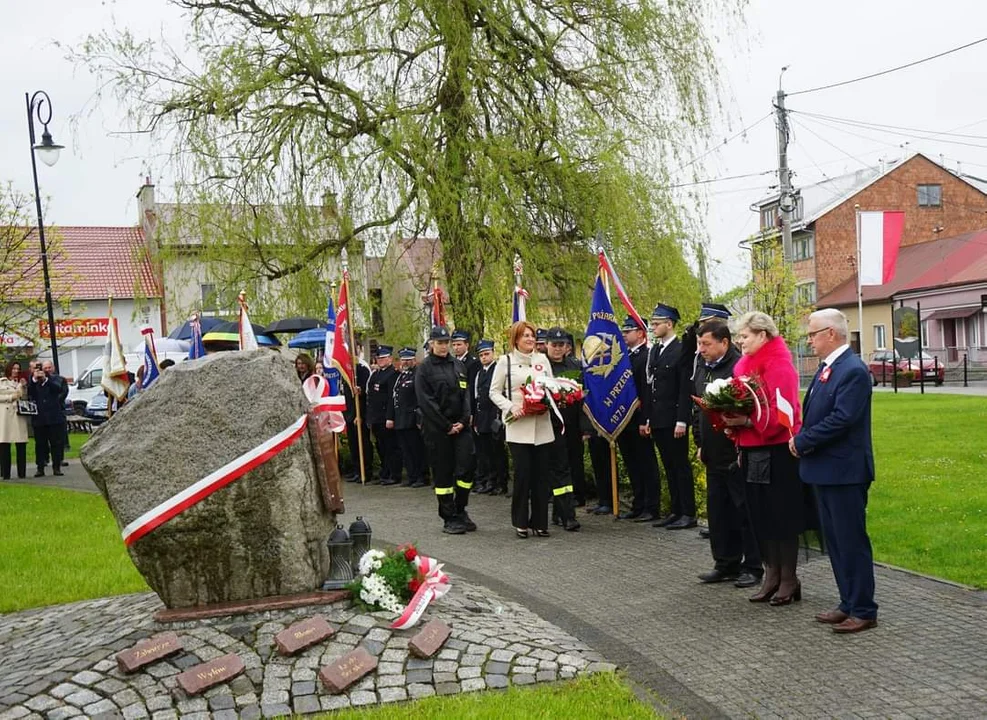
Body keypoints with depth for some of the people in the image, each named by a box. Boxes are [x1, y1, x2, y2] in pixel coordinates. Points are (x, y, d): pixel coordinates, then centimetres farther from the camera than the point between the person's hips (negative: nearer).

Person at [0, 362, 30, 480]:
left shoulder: (21, 382, 18)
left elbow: (25, 398, 13)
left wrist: (24, 387, -1)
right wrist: (11, 397, -8)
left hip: (19, 416, 3)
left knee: (21, 445, -2)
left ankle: (22, 472, 2)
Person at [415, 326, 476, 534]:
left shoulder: (458, 366, 12)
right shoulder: (424, 368, -3)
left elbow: (466, 394, 10)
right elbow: (425, 401, -9)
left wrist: (463, 421, -5)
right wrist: (446, 426, -11)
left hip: (460, 425, 4)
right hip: (437, 429, -4)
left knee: (466, 466, -4)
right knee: (442, 472, 1)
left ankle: (460, 510, 14)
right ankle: (449, 518, 10)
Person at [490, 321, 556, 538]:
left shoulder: (542, 359, 12)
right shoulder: (505, 361, 3)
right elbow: (494, 392, 4)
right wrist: (511, 407, -11)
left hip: (542, 425, 3)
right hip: (518, 426, -3)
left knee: (542, 473, 3)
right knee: (522, 473, -5)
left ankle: (539, 522, 13)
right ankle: (520, 522, 8)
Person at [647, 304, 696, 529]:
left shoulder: (681, 350, -10)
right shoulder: (654, 351, 13)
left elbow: (686, 389, -14)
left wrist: (682, 421, -17)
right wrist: (648, 418, 12)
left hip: (674, 420, -7)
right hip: (658, 421, 8)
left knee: (681, 466, -1)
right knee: (669, 467, 12)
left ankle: (688, 514, 6)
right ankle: (676, 510, 20)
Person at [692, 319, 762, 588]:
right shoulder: (703, 370, 13)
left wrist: (741, 444, -17)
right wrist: (700, 443, 16)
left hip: (738, 455, -8)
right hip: (714, 455, 8)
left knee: (745, 510, 1)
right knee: (718, 510, 13)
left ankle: (752, 567, 12)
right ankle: (726, 564, 24)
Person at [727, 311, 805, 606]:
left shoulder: (780, 366, -12)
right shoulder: (745, 365, 11)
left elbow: (782, 413, -18)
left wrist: (748, 421, -25)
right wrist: (732, 419, -3)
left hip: (777, 452, -7)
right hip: (752, 451, 7)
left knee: (781, 515, 2)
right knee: (759, 515, 10)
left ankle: (789, 579, 13)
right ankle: (771, 574, 21)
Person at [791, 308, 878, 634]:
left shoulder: (853, 370, -17)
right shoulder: (826, 367, 12)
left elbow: (841, 419, -24)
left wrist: (803, 441, -15)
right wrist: (802, 440, -1)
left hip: (844, 472, -10)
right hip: (824, 469, 10)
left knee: (852, 542, -1)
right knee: (834, 541, 16)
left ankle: (863, 611, 10)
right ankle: (849, 604, 26)